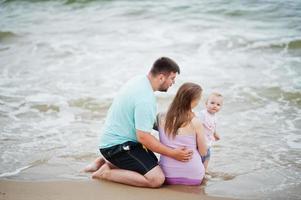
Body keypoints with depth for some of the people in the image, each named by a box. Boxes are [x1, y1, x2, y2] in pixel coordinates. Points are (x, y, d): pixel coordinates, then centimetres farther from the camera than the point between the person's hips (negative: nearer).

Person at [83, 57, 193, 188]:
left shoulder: (138, 81, 5)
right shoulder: (145, 99, -25)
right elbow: (143, 137, -25)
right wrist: (173, 154, -18)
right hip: (118, 146, -10)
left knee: (153, 162, 23)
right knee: (157, 179, -20)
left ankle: (106, 162, 17)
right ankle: (107, 173, -10)